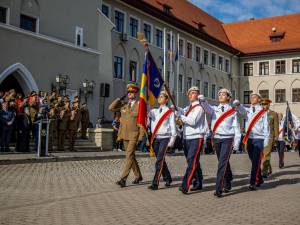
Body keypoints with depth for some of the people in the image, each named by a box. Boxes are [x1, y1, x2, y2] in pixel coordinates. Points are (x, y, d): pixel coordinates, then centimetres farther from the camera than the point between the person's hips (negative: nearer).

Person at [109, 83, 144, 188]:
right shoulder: (123, 105, 10)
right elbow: (111, 108, 4)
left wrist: (141, 137, -13)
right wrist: (120, 98, -1)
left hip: (134, 135, -6)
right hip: (124, 135, 6)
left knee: (129, 156, -11)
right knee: (131, 156, 13)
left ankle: (123, 179, -13)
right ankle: (138, 176, 27)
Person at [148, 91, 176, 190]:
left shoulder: (170, 112, 1)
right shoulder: (154, 111, 15)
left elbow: (173, 127, -1)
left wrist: (171, 141, -7)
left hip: (164, 138, -5)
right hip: (155, 138, 5)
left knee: (159, 161, -12)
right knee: (161, 160, 13)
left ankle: (155, 183, -11)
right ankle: (168, 178, 30)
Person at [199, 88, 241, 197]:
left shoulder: (232, 111, 3)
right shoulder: (214, 109, 10)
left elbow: (236, 127, 2)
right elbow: (207, 107, -12)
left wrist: (236, 142, -3)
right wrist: (202, 100, -33)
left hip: (228, 138, -4)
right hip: (216, 138, 4)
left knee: (222, 163, -12)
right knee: (224, 163, 14)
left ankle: (219, 189, -13)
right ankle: (227, 184, 31)